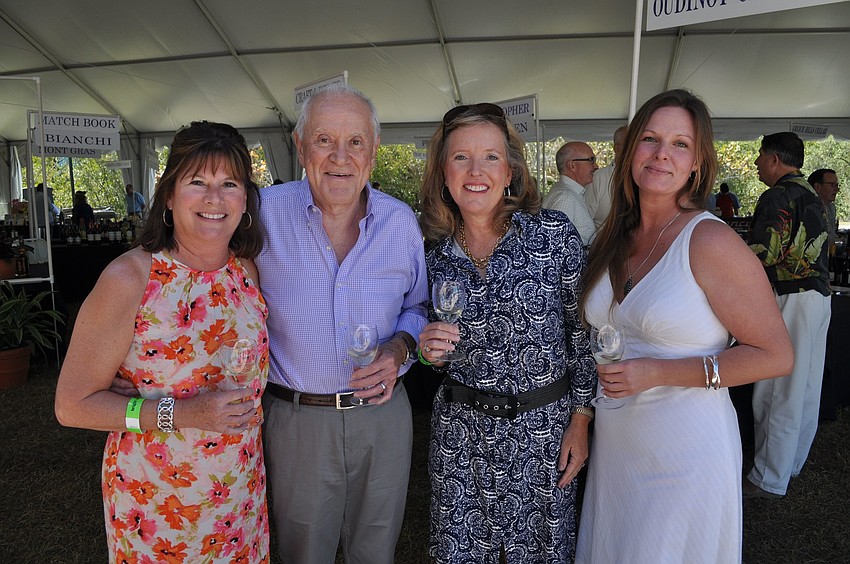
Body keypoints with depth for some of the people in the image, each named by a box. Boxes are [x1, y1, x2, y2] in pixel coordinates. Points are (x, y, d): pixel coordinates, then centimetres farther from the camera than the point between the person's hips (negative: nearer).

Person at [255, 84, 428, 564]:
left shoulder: (401, 220, -4)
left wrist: (400, 348, -11)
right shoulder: (266, 211, -10)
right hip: (297, 418, -1)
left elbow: (418, 305, 9)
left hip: (383, 412, 2)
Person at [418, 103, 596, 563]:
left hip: (543, 425, -1)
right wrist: (430, 350, -13)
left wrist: (581, 419, -4)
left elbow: (582, 329, -4)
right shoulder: (433, 252, -3)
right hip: (461, 426, 2)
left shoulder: (554, 232, -11)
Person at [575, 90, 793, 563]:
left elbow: (775, 356, -15)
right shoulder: (614, 240, 3)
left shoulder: (711, 241, -16)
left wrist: (657, 373, -20)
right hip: (614, 447, 6)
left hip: (685, 454, -5)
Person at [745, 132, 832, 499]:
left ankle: (769, 479, 5)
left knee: (779, 391, -3)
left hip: (792, 299, -10)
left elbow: (760, 253, -22)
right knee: (806, 388, 15)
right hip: (820, 295, 10)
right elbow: (818, 251, 18)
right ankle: (792, 463, 29)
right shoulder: (812, 195, 16)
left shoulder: (778, 197, -13)